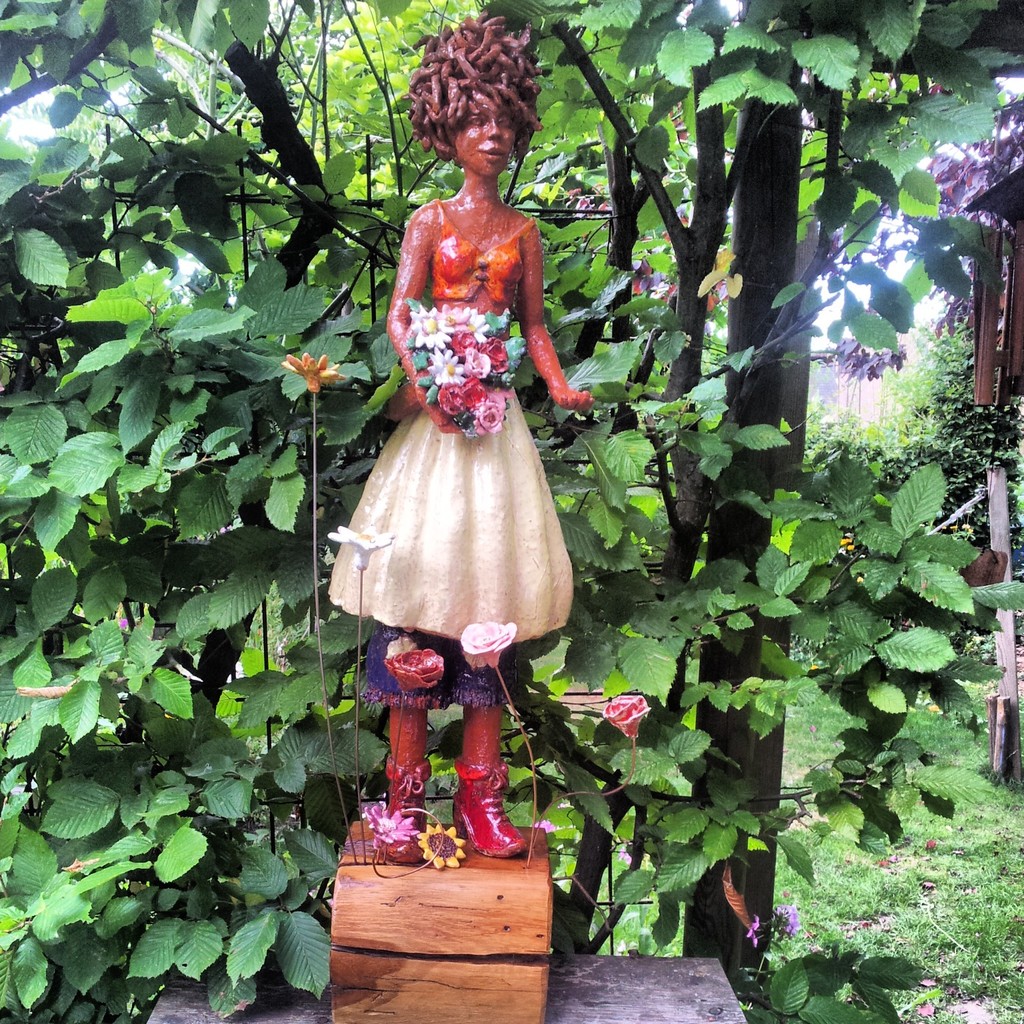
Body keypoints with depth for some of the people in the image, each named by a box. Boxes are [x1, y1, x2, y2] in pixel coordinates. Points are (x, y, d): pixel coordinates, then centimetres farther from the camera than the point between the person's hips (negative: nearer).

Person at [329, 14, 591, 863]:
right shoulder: (429, 221, 7)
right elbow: (399, 316, -1)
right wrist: (423, 380, -19)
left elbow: (534, 323, 15)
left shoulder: (522, 231, 14)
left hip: (496, 413, 2)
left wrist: (559, 384, -3)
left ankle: (481, 790, 8)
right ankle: (407, 789, 5)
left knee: (491, 576, 0)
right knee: (421, 571, -6)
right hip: (432, 410, -2)